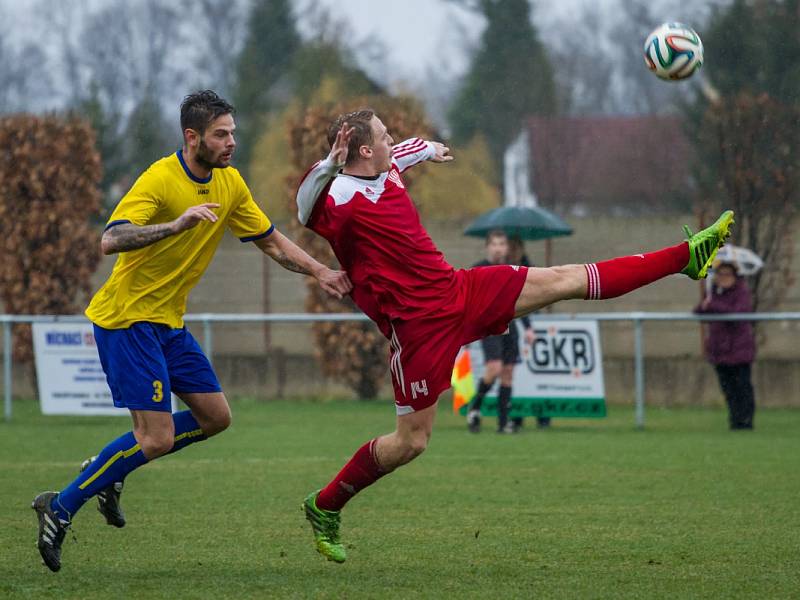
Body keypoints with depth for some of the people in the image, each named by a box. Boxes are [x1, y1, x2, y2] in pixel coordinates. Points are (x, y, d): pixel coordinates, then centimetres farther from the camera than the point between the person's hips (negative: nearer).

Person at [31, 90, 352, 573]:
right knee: (157, 438, -14)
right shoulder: (160, 180, -20)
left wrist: (319, 271, 4)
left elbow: (271, 240, 16)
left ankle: (109, 471, 20)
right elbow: (111, 240, -33)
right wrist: (177, 224, -44)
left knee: (216, 417, 8)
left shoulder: (230, 183, 5)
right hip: (127, 317, -9)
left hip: (170, 321, 9)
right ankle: (61, 508, -1)